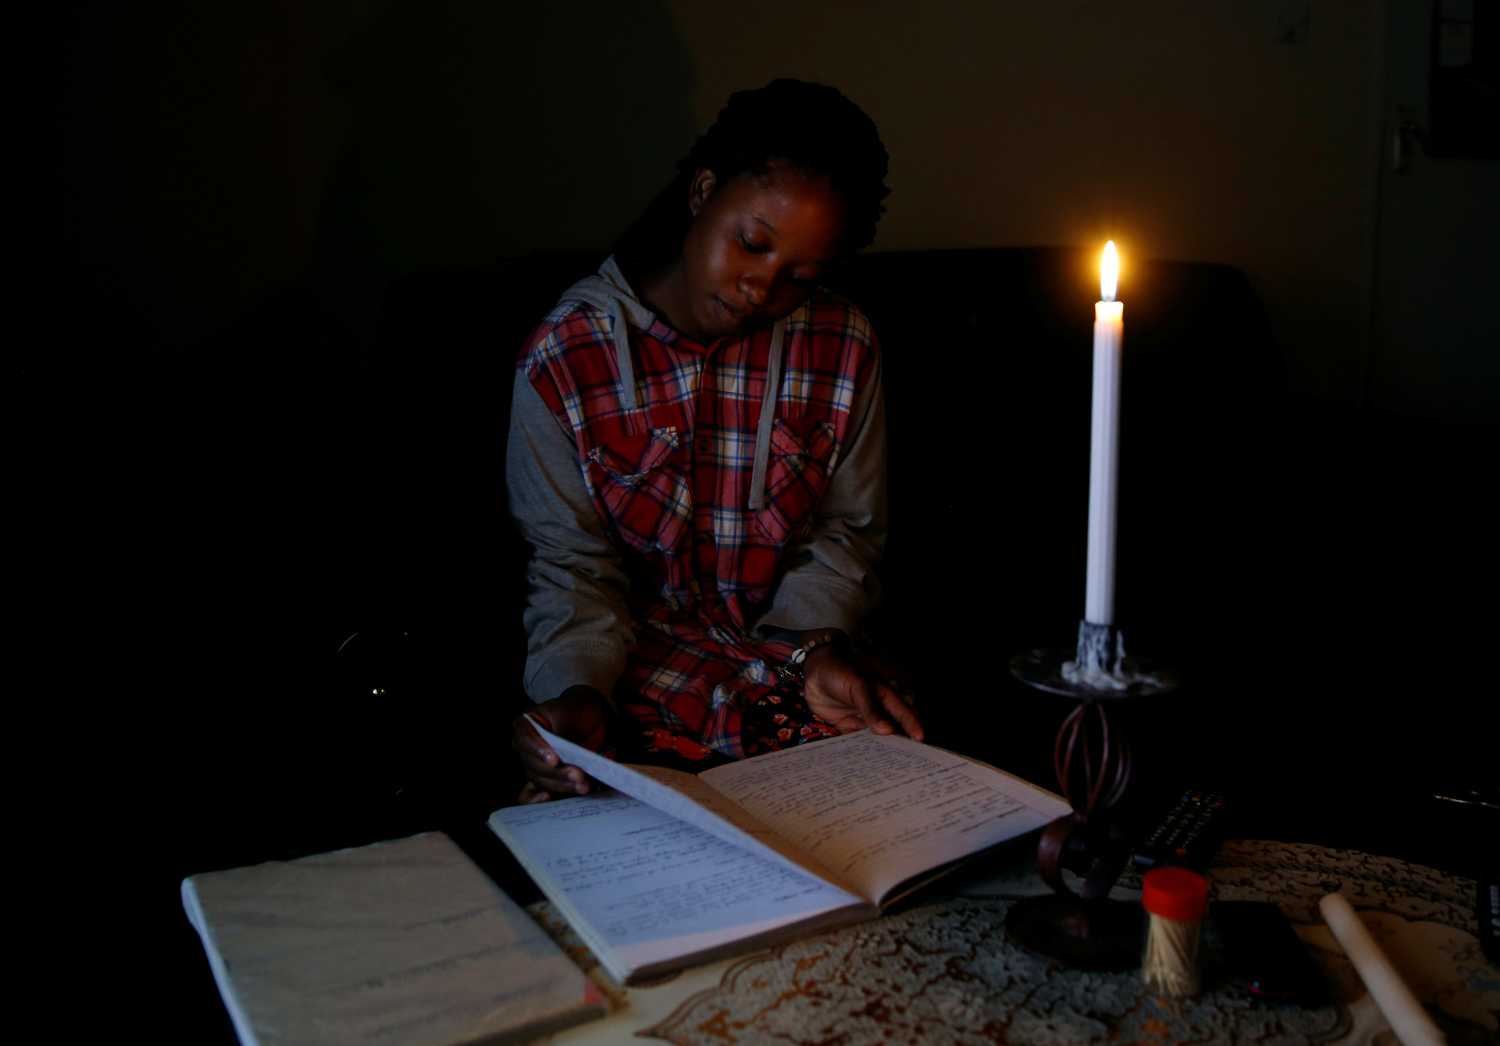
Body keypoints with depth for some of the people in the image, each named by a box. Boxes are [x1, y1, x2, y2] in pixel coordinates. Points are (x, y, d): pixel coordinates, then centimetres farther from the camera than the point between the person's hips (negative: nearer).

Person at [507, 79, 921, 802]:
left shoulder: (841, 348, -2)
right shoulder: (562, 361, -7)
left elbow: (845, 532, 5)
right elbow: (575, 565, -5)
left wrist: (817, 644, -14)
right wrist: (577, 691, -23)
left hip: (800, 657, 2)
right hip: (644, 673, -2)